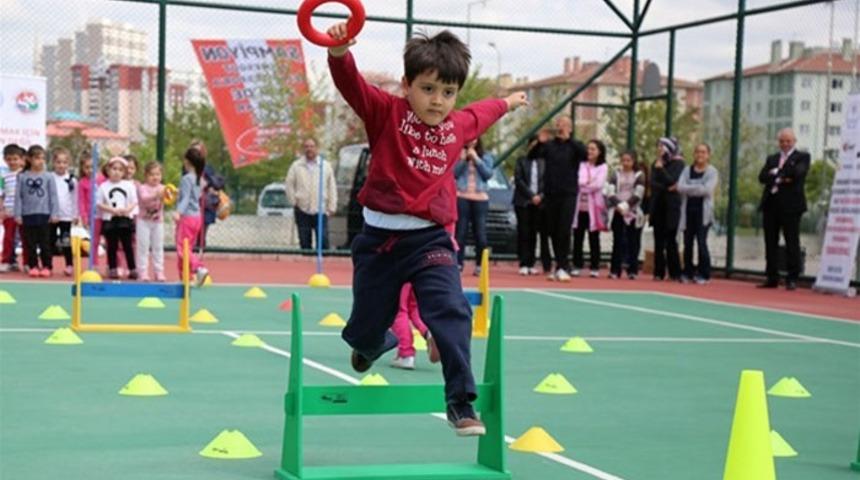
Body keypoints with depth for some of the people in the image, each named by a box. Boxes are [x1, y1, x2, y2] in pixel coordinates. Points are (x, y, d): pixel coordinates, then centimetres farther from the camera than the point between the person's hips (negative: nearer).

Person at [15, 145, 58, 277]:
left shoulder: (48, 176, -1)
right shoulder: (22, 177, 1)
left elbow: (53, 196, 1)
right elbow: (18, 196, 2)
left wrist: (54, 213, -4)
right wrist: (18, 214, -2)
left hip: (44, 215, -1)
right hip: (28, 215, 1)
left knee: (45, 243, 2)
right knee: (30, 243, 6)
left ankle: (47, 266, 10)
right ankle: (33, 266, 15)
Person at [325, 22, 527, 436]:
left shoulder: (458, 126, 8)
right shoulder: (387, 113, -5)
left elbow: (482, 112, 32)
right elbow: (351, 83, -22)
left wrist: (508, 102, 50)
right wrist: (339, 52, -43)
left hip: (430, 240, 2)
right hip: (379, 239, -2)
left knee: (451, 312, -19)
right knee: (367, 329, 9)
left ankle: (461, 403, -15)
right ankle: (372, 343, 47)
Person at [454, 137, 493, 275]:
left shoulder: (486, 156, 10)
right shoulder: (459, 154, 7)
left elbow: (488, 174, -1)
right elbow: (454, 173, 0)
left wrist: (476, 159, -5)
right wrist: (463, 159, -10)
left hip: (480, 198, 1)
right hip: (462, 197, -1)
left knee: (480, 234, -3)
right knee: (460, 232, -3)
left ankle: (480, 265, 2)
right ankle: (459, 263, -2)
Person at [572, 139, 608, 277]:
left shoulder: (603, 167, 4)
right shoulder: (581, 165, 13)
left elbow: (598, 184, -8)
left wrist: (583, 184, -3)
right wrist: (588, 183, -11)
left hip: (593, 207, -3)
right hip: (580, 205, 3)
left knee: (594, 238, 0)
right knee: (577, 237, 2)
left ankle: (595, 267, 5)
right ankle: (577, 266, 8)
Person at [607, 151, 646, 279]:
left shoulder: (639, 175, 3)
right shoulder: (616, 174, 10)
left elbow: (638, 194, -7)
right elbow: (611, 191, 0)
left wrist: (625, 205, -14)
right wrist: (618, 205, -13)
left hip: (633, 213, -2)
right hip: (617, 212, 2)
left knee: (633, 242, -1)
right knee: (617, 241, 2)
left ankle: (632, 271, 2)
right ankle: (615, 270, 4)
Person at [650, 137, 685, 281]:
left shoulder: (678, 163, -3)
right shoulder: (656, 164, 12)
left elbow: (670, 181, -15)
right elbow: (653, 183, 2)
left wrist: (660, 166, -14)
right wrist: (666, 188, -13)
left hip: (671, 206, -5)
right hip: (657, 205, 5)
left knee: (671, 241, -7)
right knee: (659, 241, 4)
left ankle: (675, 274, -3)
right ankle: (659, 273, 6)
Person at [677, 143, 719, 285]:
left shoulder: (712, 171, 0)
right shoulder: (687, 170, 8)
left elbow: (707, 189, -15)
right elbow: (680, 187, -7)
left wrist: (689, 188, -9)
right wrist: (698, 188, -16)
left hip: (703, 211, -3)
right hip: (688, 210, 3)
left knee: (701, 242, -7)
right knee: (687, 243, 5)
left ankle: (703, 274, 1)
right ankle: (687, 273, 14)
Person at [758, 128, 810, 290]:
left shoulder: (802, 157, 6)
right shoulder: (771, 159, 19)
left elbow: (797, 172, -14)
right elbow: (762, 177, 3)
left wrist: (776, 172, -2)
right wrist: (781, 178, -12)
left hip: (790, 205, -5)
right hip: (771, 204, 5)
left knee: (792, 243, -4)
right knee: (771, 243, 6)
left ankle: (792, 279, -1)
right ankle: (772, 278, 11)